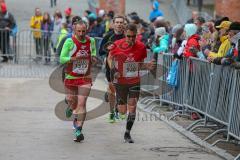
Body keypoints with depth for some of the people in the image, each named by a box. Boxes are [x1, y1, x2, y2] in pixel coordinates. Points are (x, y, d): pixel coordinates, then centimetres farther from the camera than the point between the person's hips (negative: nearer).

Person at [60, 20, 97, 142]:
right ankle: (75, 114, 52)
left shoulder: (91, 41, -1)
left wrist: (93, 57, -1)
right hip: (71, 77, 0)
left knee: (81, 103, -11)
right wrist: (75, 58, -26)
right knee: (71, 101, 16)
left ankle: (78, 130, -12)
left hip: (85, 78, 0)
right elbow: (62, 59, -13)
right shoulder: (69, 42, -12)